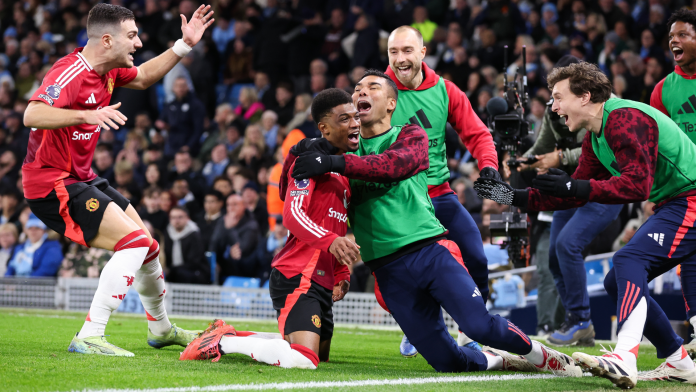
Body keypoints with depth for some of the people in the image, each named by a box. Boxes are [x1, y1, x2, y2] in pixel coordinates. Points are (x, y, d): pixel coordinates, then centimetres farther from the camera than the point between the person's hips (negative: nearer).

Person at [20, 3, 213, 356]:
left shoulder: (108, 71, 5)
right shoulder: (70, 73, -23)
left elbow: (142, 77, 27)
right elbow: (32, 115, -38)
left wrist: (184, 45, 19)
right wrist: (87, 115, -50)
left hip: (79, 178, 10)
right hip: (52, 184, -10)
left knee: (146, 244, 18)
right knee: (134, 242, -21)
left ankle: (160, 329, 41)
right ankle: (88, 337, -22)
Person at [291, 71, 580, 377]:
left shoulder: (410, 136, 6)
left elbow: (391, 165, -18)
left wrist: (335, 163, -29)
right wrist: (300, 153, -15)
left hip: (429, 250, -2)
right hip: (389, 269, 2)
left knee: (479, 326, -22)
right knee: (448, 362, -4)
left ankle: (541, 355, 6)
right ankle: (498, 361, 27)